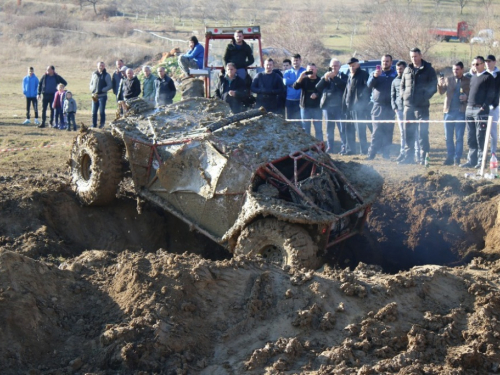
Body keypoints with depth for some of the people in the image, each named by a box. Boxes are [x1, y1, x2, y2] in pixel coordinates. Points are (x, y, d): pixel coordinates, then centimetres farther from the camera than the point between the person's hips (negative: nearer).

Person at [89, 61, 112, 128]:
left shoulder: (107, 75, 0)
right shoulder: (94, 74, 10)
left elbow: (110, 86, -4)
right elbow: (91, 83, 18)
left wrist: (102, 90, -14)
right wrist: (92, 90, 0)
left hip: (102, 96, -3)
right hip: (94, 96, 3)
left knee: (101, 112, -3)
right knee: (94, 112, 4)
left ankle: (102, 124, 5)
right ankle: (94, 125, 10)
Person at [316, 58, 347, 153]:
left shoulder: (343, 76, 7)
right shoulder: (325, 76, 17)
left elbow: (345, 86, -14)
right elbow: (318, 88, 3)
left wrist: (334, 77, -16)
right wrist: (325, 78, -11)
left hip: (339, 106, -3)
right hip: (327, 106, 3)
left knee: (342, 128, -7)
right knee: (329, 128, 7)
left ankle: (344, 147, -4)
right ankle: (329, 147, 11)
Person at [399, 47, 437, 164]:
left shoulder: (428, 70, 0)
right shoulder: (407, 70, 14)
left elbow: (434, 86, -1)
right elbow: (402, 85, 23)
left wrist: (426, 97, -10)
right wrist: (404, 95, 7)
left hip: (422, 106, -5)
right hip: (408, 106, 5)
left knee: (423, 133, -4)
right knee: (408, 133, 7)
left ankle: (424, 157, 1)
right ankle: (409, 157, 14)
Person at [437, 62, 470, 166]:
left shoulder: (468, 81, 3)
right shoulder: (448, 79, 10)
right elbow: (441, 92, 0)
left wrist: (466, 96, -16)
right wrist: (440, 84, -20)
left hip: (461, 112, -3)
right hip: (449, 111, 3)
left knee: (459, 137, -1)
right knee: (448, 137, 5)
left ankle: (457, 159, 2)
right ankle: (449, 158, 12)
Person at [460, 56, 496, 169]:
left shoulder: (488, 78, -4)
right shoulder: (473, 77, 20)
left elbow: (491, 95, -10)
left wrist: (484, 107, -17)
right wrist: (468, 103, 13)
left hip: (481, 110, -8)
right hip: (469, 109, 8)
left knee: (480, 137, -6)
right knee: (470, 138, 9)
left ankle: (481, 161, -2)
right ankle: (472, 160, 14)